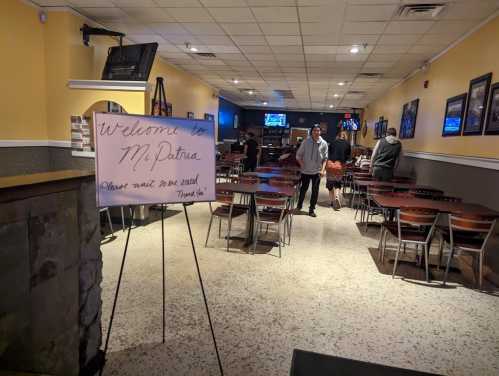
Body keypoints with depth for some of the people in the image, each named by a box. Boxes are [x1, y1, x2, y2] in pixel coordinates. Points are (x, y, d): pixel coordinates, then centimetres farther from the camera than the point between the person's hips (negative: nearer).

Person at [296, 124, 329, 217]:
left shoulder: (324, 143, -4)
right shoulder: (306, 142, -7)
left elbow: (325, 158, 0)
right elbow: (298, 155, 0)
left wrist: (323, 169, -9)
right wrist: (301, 164, -10)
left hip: (317, 171, 1)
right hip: (305, 171, 0)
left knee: (315, 191, 4)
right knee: (303, 188, 14)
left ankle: (312, 209, 16)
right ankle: (299, 205, 34)